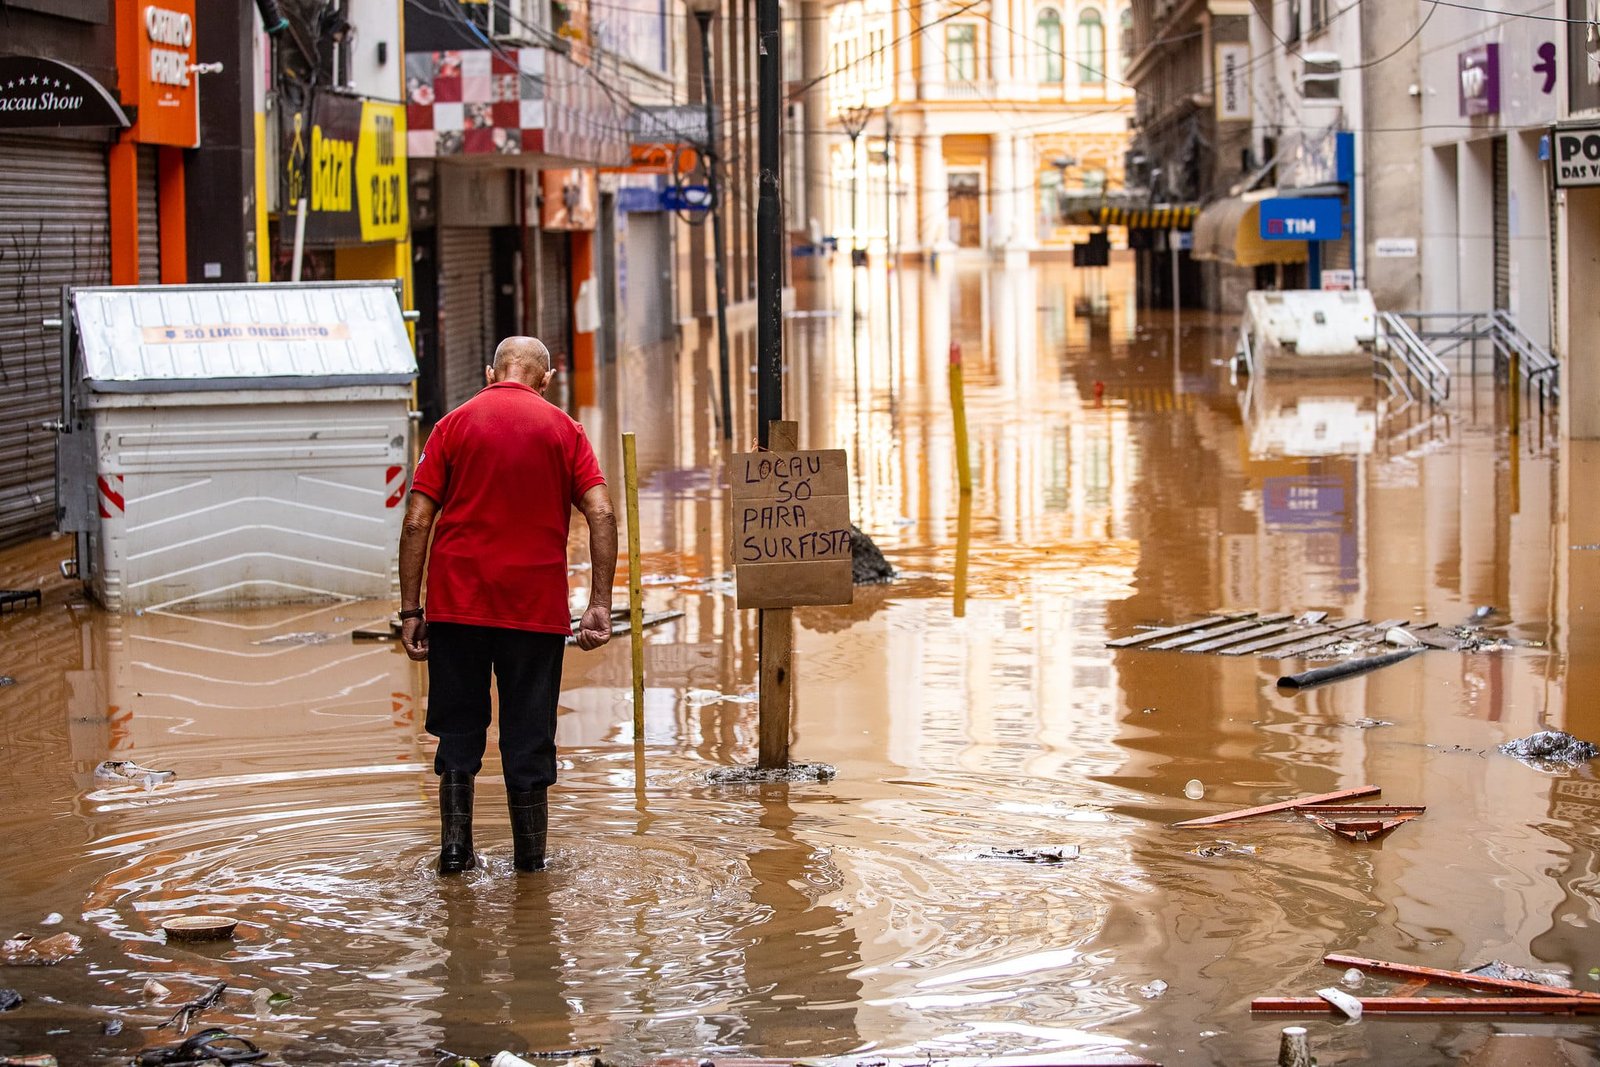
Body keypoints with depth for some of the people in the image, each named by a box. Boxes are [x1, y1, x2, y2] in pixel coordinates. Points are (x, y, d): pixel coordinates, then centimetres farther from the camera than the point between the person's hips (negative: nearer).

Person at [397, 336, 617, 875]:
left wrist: (410, 611, 0)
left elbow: (417, 521, -2)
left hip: (456, 603, 0)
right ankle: (530, 855, 13)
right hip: (536, 607, 0)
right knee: (528, 735, 8)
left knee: (459, 729, 12)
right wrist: (600, 604, -6)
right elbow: (602, 515, -6)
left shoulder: (454, 425, 4)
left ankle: (455, 845, 8)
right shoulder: (563, 430, 4)